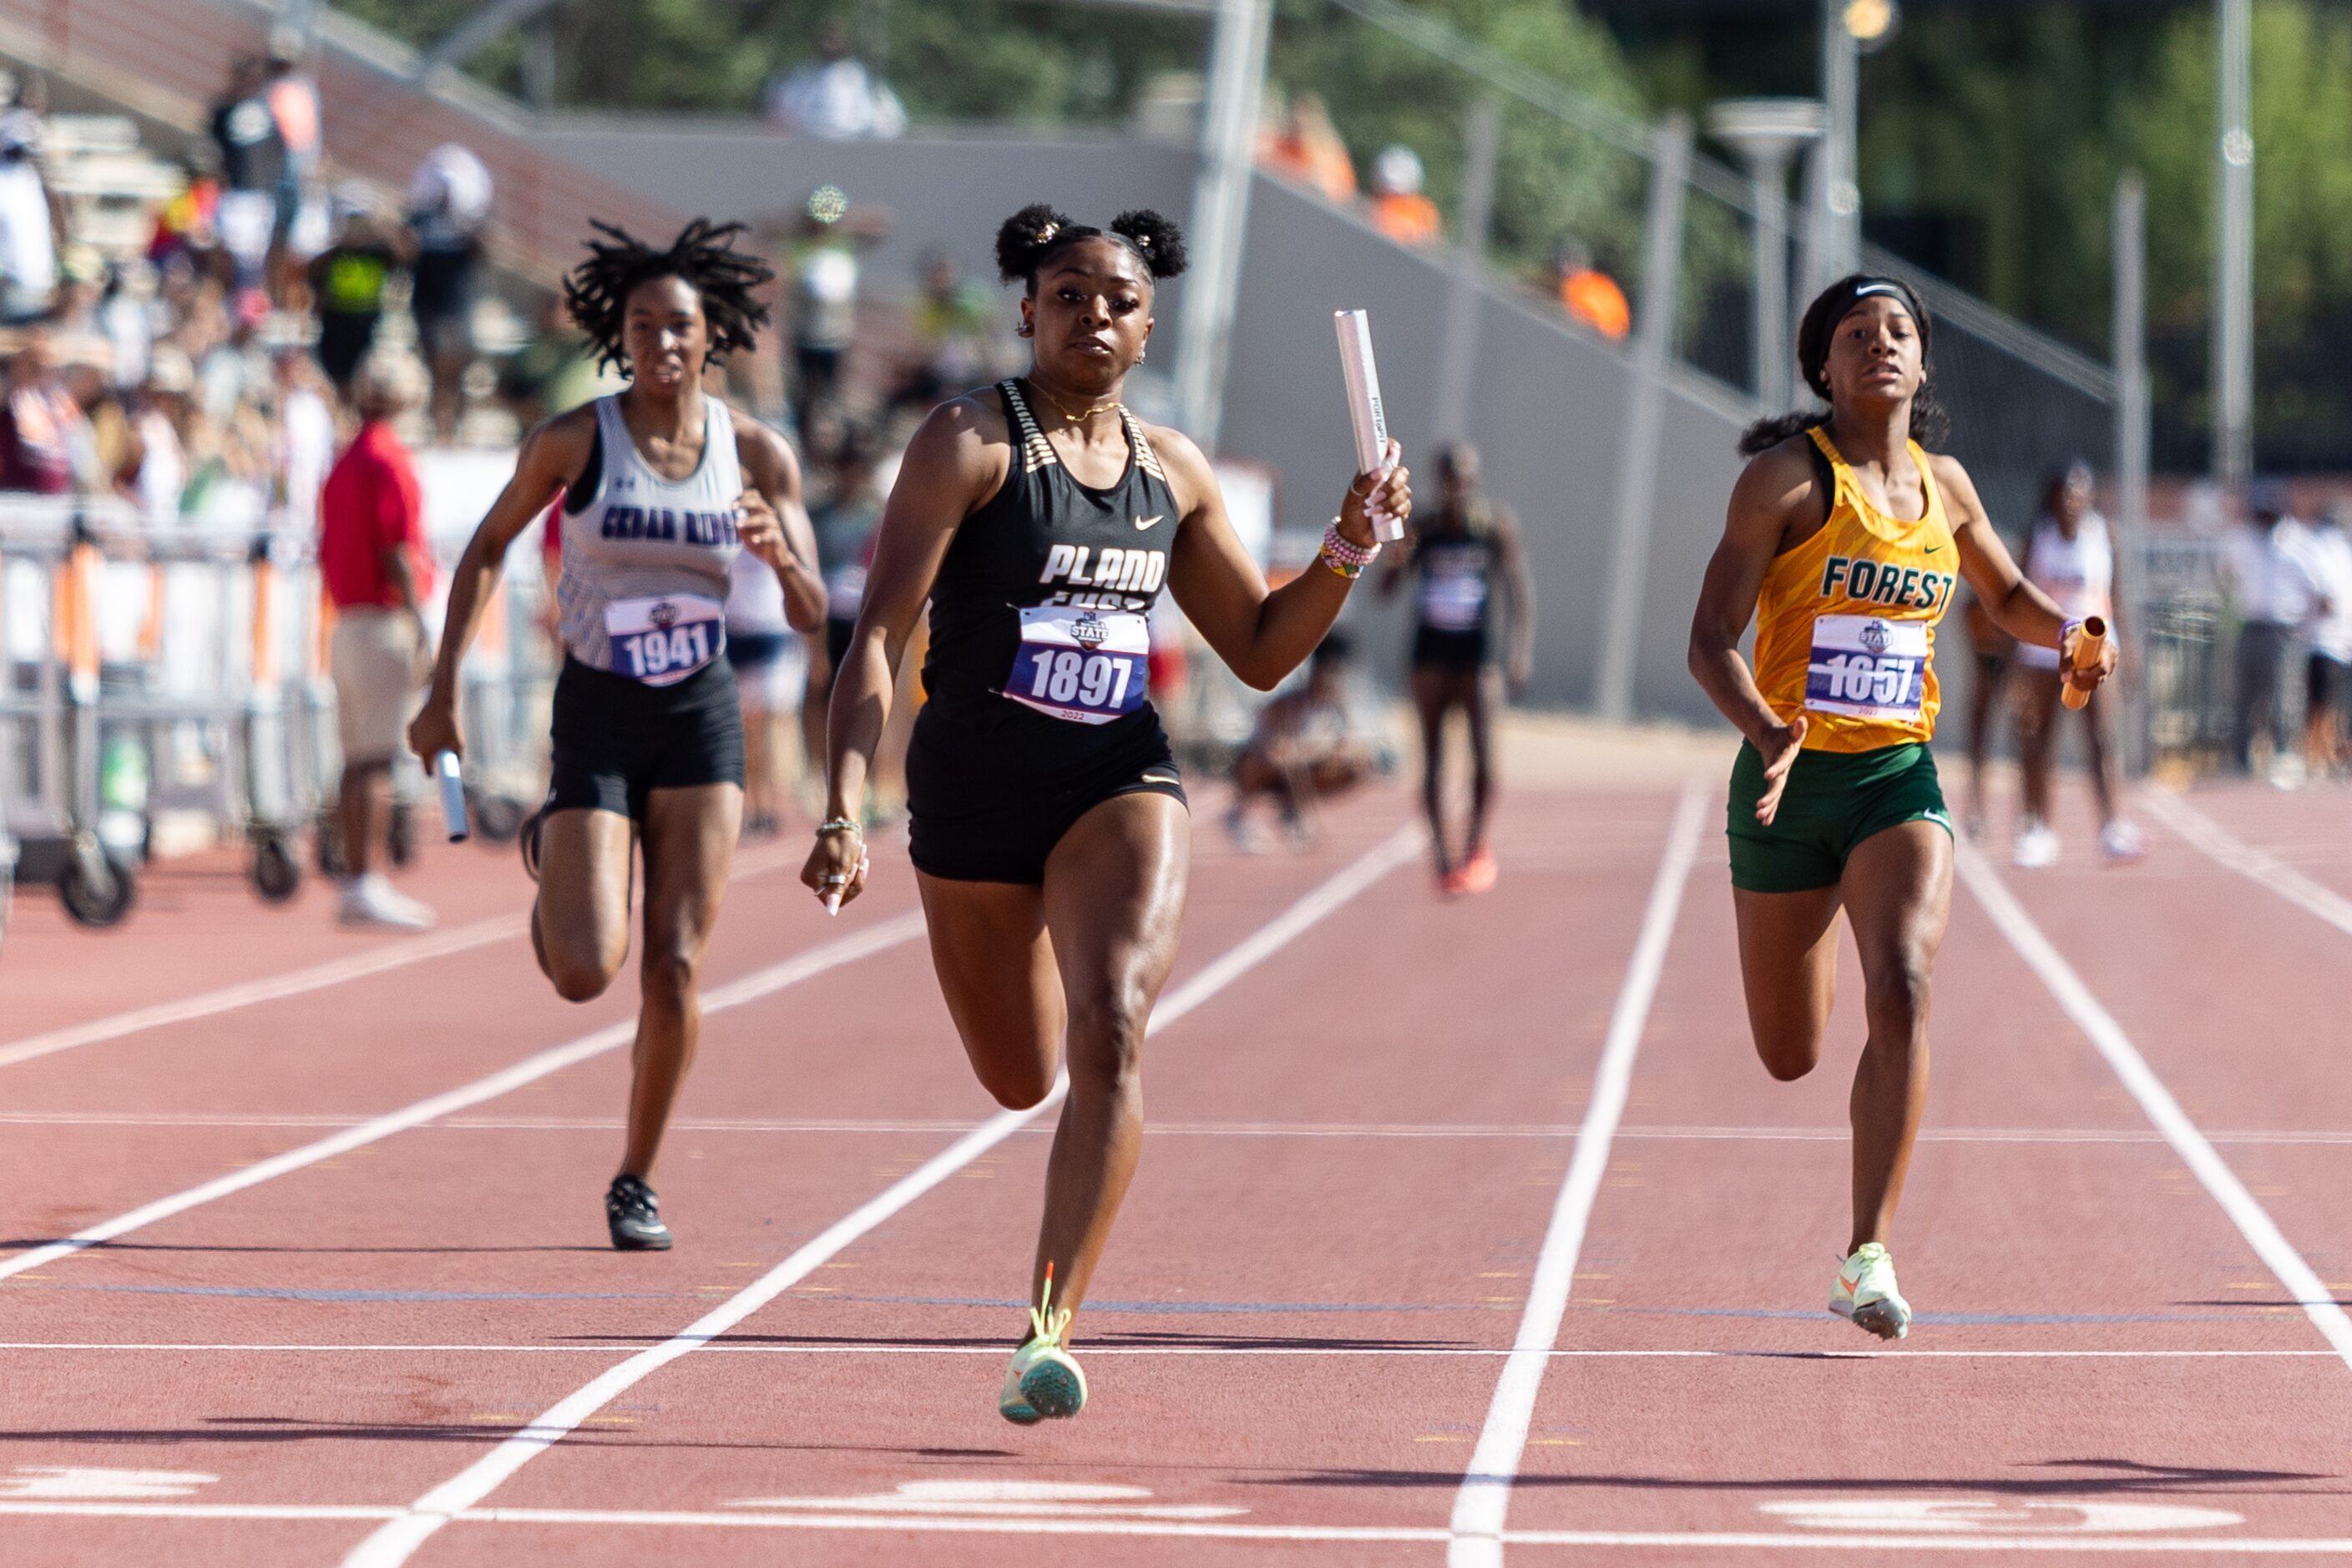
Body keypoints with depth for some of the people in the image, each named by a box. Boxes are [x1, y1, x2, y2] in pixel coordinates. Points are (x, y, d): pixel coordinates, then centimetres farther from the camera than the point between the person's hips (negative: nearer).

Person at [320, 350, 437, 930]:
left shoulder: (343, 464, 15)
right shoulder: (390, 461, -11)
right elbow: (398, 554, -17)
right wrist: (420, 629, -16)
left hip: (345, 623, 9)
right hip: (386, 622, -9)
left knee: (360, 760, 11)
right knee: (377, 761, -9)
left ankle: (360, 881, 14)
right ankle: (366, 884, -12)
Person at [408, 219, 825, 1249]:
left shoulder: (757, 455, -4)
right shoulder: (574, 440, -8)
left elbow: (811, 614, -3)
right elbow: (487, 549, 6)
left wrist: (781, 556, -26)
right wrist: (443, 690, 1)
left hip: (700, 716, 1)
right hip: (597, 713, -1)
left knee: (676, 969, -5)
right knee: (583, 974, -11)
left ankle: (637, 1182, 13)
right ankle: (551, 850, 24)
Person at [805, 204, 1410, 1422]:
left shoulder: (1170, 470, 8)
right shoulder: (971, 444, -7)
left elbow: (1263, 650, 16)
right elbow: (879, 635, -13)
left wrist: (1348, 546, 0)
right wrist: (843, 813, -23)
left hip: (1119, 778, 2)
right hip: (974, 785, -2)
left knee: (1111, 1033, -24)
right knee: (1020, 1080, 12)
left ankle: (1050, 1327, -26)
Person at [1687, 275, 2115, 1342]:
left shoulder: (1944, 486, 7)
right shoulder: (1787, 478, -7)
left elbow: (2008, 595, 26)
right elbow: (1710, 640, -12)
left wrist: (2068, 635, 2)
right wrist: (1768, 733, -32)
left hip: (1900, 776, 2)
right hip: (1792, 776, -2)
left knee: (1902, 991, -23)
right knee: (1789, 1056, 10)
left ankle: (1867, 1259, -21)